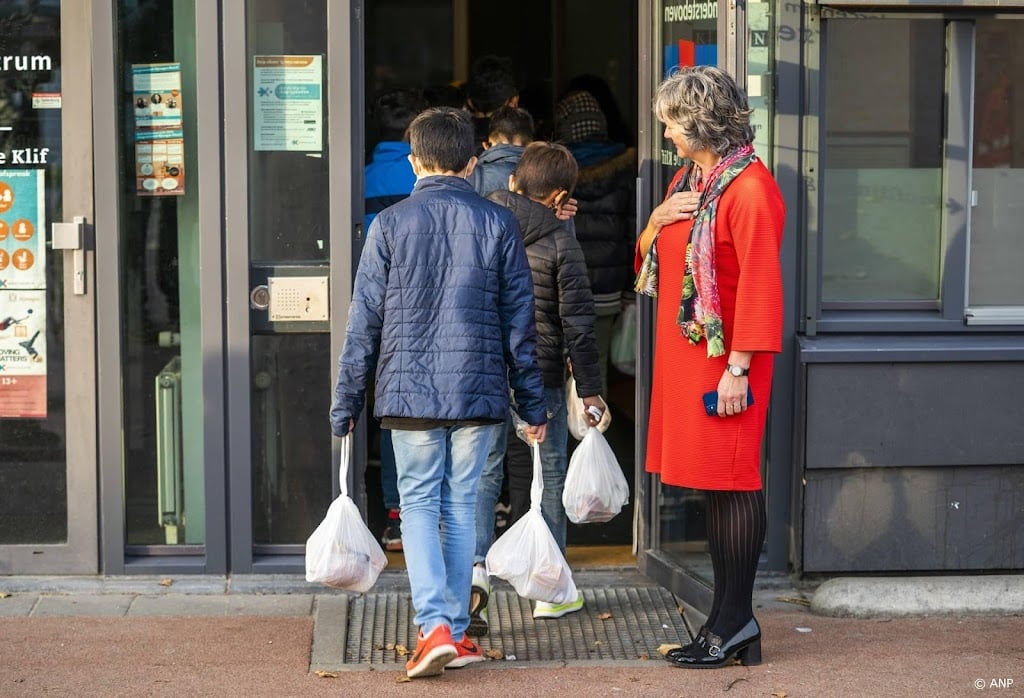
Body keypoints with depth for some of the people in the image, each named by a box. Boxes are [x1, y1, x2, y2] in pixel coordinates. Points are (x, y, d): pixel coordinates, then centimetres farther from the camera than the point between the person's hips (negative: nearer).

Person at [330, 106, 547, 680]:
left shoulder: (389, 225, -3)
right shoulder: (499, 225, 1)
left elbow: (365, 323, -1)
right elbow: (520, 322, 3)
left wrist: (347, 403, 6)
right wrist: (533, 405, 11)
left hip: (409, 391, -1)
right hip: (478, 393, 1)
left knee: (419, 506, 8)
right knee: (462, 508, 11)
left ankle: (435, 627, -7)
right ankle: (456, 633, 15)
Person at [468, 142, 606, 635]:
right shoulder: (560, 242, -8)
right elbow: (577, 323, -8)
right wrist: (589, 388, -2)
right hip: (540, 377, -2)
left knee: (482, 473, 8)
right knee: (545, 477, 11)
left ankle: (474, 563, -15)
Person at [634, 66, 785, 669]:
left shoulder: (750, 188, -13)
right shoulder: (687, 180, 16)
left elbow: (761, 284, -18)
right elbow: (649, 262, 24)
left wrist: (737, 368, -21)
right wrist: (655, 222, 2)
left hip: (725, 356, -9)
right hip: (684, 350, 9)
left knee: (731, 481, -6)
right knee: (713, 483, 10)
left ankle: (735, 621, -1)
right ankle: (730, 621, 14)